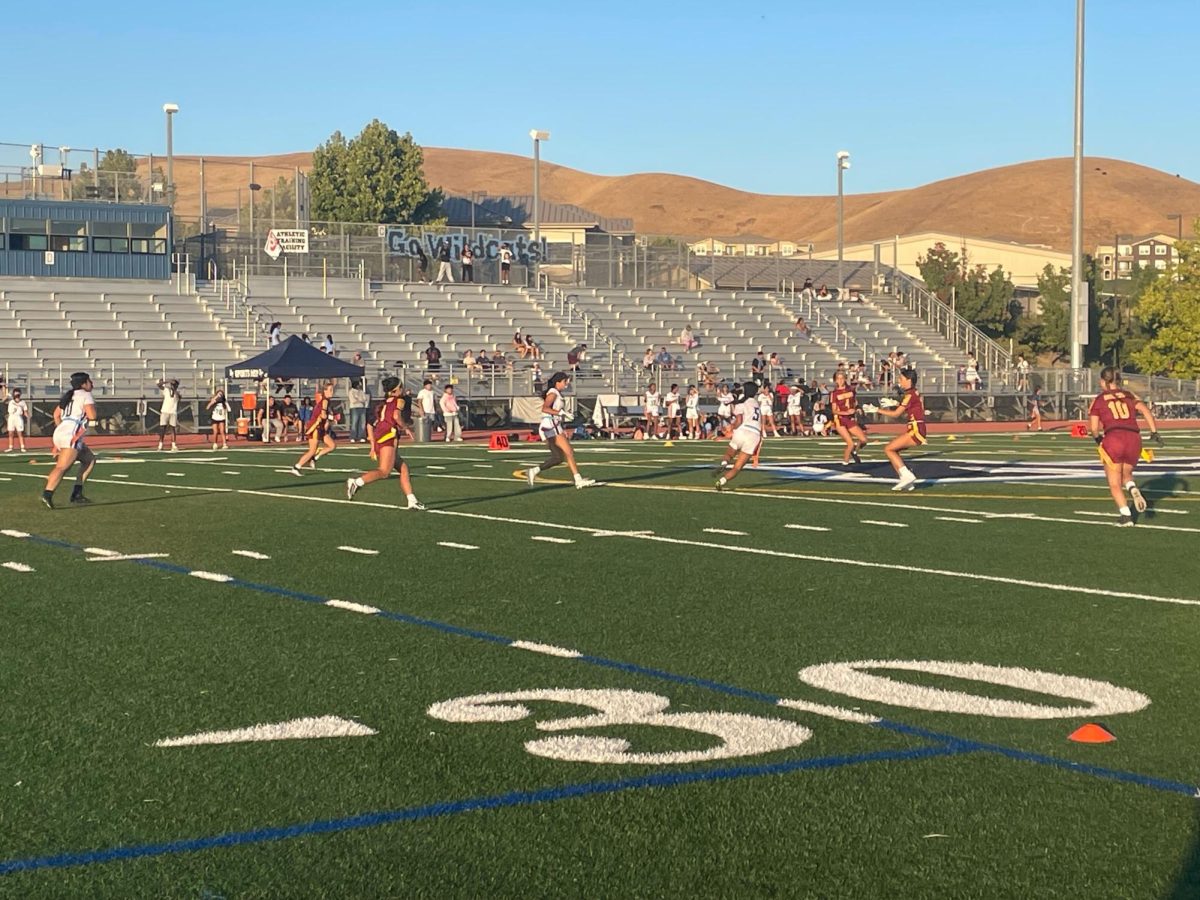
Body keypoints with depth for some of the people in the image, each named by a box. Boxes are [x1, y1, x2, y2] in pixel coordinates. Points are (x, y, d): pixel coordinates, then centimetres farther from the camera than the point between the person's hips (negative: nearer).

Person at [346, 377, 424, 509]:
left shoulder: (384, 403, 27)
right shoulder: (399, 400, 7)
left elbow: (371, 425, 25)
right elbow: (396, 415, -14)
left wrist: (373, 447, 26)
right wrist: (403, 427, 4)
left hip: (378, 439, 9)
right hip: (388, 437, -9)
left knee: (403, 468, 15)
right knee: (384, 471, -20)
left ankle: (412, 501, 10)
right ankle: (356, 482, -37)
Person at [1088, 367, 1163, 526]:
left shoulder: (1098, 400, 10)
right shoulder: (1129, 395, 18)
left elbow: (1093, 428, 7)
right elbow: (1146, 411, 3)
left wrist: (1098, 439, 27)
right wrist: (1154, 433, 1)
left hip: (1113, 439, -3)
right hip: (1134, 439, 3)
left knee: (1114, 483, 9)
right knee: (1126, 473, 25)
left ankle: (1126, 516, -5)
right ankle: (1133, 489, -7)